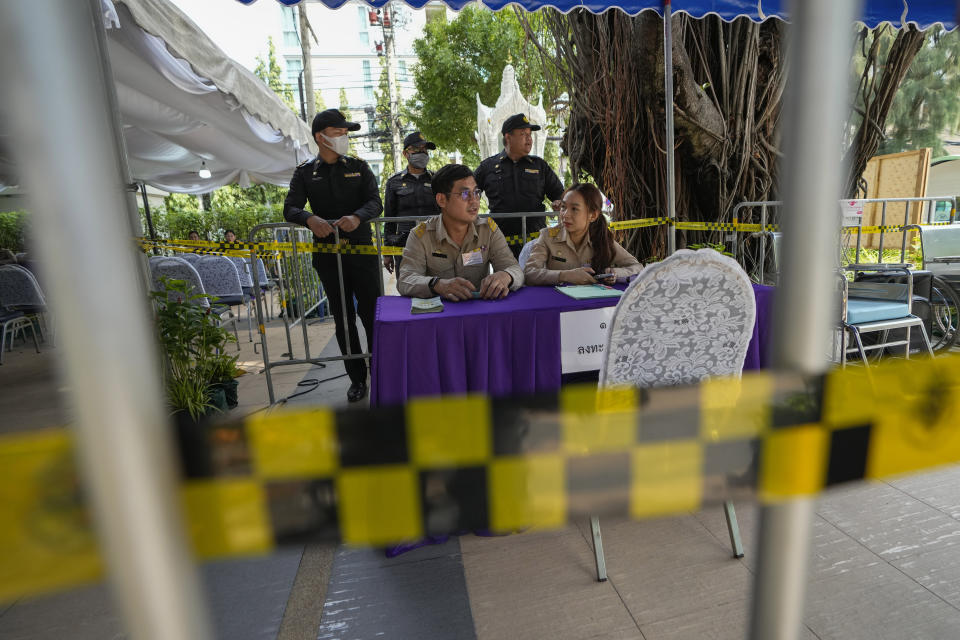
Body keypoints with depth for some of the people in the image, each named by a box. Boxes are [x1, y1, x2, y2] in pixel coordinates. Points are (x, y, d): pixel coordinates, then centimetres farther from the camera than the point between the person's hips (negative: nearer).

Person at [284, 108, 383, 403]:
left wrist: (358, 216, -26)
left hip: (362, 248, -1)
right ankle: (357, 378, 18)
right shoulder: (305, 172, 8)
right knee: (343, 318, 7)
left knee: (371, 312, -2)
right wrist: (310, 219, -24)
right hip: (328, 254, 1)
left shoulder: (358, 167, 8)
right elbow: (290, 208, -1)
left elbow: (375, 202, -3)